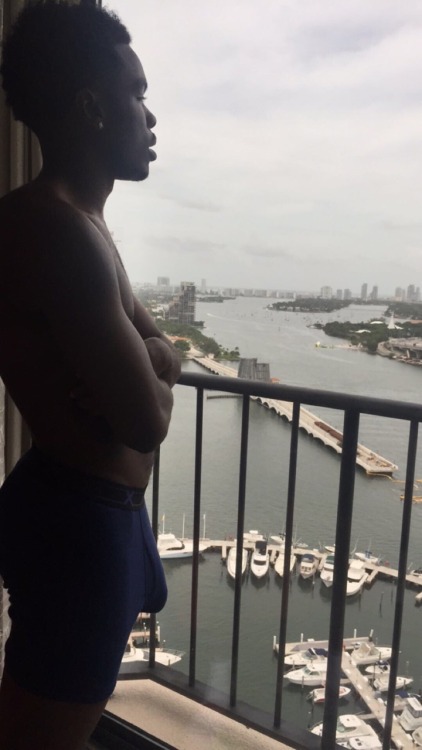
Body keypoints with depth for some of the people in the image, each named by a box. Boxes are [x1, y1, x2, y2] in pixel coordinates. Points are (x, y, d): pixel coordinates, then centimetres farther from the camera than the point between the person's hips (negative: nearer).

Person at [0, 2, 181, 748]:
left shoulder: (69, 221, 11)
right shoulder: (60, 231, -23)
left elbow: (165, 356, 11)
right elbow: (147, 420, -25)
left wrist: (138, 363, -12)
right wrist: (149, 376, -3)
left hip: (92, 508, 10)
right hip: (79, 519, -10)